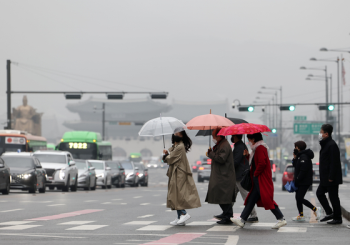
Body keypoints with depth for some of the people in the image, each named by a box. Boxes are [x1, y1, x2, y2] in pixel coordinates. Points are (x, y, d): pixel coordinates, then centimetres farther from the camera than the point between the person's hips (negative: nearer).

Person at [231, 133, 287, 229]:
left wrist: (256, 173, -13)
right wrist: (248, 155, 10)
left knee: (267, 199, -10)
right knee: (251, 199, 9)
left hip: (262, 180, -11)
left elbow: (262, 163, -24)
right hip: (258, 180, 11)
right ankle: (242, 220, 11)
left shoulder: (260, 148, -16)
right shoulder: (257, 148, 17)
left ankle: (281, 219, -6)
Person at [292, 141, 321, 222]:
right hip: (300, 182, 10)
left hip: (304, 182, -10)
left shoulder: (304, 157, -18)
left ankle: (315, 209, 0)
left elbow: (303, 171, -23)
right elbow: (295, 166, 18)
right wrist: (295, 158, 5)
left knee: (300, 198, -11)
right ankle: (301, 215, 14)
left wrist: (297, 180, -19)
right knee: (298, 198, 10)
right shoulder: (300, 156, 15)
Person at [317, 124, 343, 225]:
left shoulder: (332, 145, -17)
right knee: (319, 193, 13)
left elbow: (334, 163, -21)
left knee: (333, 197, -3)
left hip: (332, 179, -10)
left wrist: (331, 177, -22)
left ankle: (337, 218, 6)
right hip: (325, 178, 10)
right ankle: (329, 213, 17)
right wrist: (323, 177, 17)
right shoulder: (325, 144, 14)